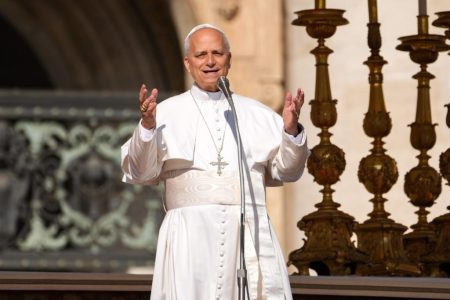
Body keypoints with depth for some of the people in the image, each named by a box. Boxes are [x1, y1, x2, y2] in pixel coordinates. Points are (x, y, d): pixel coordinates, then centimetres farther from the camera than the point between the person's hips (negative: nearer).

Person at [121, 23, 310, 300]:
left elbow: (286, 170, 11)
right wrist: (147, 127, -17)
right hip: (191, 237, -2)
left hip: (250, 234, 2)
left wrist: (291, 130, -6)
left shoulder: (258, 114, 16)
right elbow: (140, 172, -1)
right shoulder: (167, 113, 7)